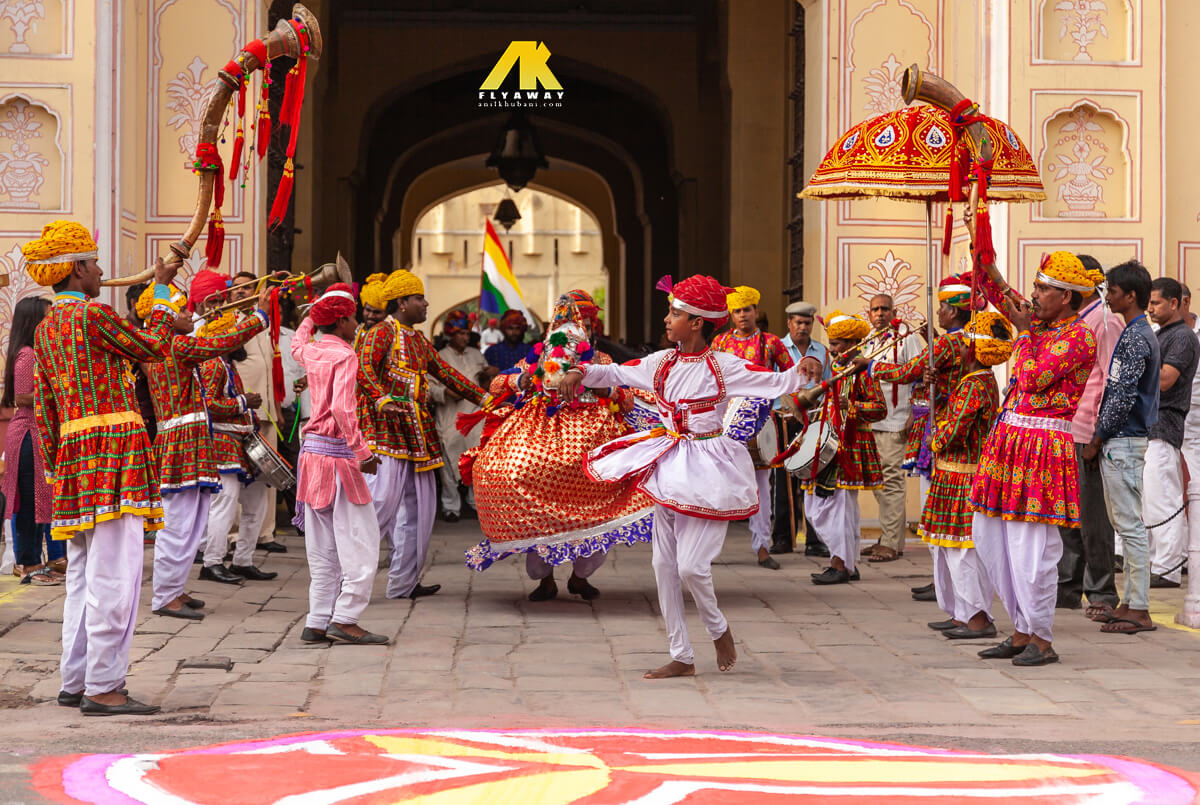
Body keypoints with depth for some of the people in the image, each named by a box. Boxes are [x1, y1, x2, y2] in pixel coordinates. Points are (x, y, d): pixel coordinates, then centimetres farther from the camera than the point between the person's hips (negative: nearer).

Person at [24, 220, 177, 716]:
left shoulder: (45, 328, 15)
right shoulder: (93, 315, -10)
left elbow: (43, 408, 16)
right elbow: (152, 347, 1)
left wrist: (54, 467, 20)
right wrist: (163, 289, 11)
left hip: (73, 452, 9)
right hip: (112, 451, -9)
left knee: (83, 576, 14)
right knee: (113, 576, -9)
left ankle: (74, 683, 17)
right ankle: (102, 688, -10)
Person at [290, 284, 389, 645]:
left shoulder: (311, 352, 11)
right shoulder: (344, 356, -11)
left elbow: (297, 343, 37)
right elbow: (342, 408, -23)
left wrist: (312, 314, 51)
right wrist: (362, 452, -22)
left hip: (312, 451, 8)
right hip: (338, 453, -8)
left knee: (323, 547, 10)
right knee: (360, 540, -4)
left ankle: (317, 623, 10)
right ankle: (345, 618, -8)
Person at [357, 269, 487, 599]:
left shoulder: (420, 341, 22)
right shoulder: (383, 332, -4)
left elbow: (446, 373, 27)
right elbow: (364, 367, -17)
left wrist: (482, 398, 23)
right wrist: (382, 398, -32)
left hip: (418, 430, 9)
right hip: (390, 427, -9)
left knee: (418, 505, 7)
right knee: (384, 498, -17)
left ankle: (404, 582, 11)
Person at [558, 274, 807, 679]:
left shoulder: (722, 366, -11)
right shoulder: (661, 363, 5)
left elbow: (776, 382, -14)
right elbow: (615, 372, 17)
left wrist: (805, 372, -32)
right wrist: (580, 373, 2)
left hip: (707, 467, -6)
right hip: (669, 462, 6)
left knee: (690, 565, -11)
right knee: (664, 563, 5)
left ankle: (718, 629, 20)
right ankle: (681, 657, 15)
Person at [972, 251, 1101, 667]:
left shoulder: (1080, 336, -10)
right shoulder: (1041, 329, 16)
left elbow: (1032, 379, -17)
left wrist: (1023, 331, -7)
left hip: (1043, 444, -9)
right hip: (1010, 439, 9)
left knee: (1031, 545, -8)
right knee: (991, 536, 9)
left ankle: (1041, 640, 2)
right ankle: (1022, 631, 18)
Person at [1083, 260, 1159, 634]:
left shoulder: (1136, 338, -16)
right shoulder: (1137, 333, 16)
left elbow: (1122, 397, -20)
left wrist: (1096, 440, -12)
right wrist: (1100, 438, 17)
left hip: (1124, 441, -10)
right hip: (1121, 440, 10)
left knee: (1130, 525, -8)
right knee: (1124, 523, 13)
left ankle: (1139, 611, -6)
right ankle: (1130, 602, 18)